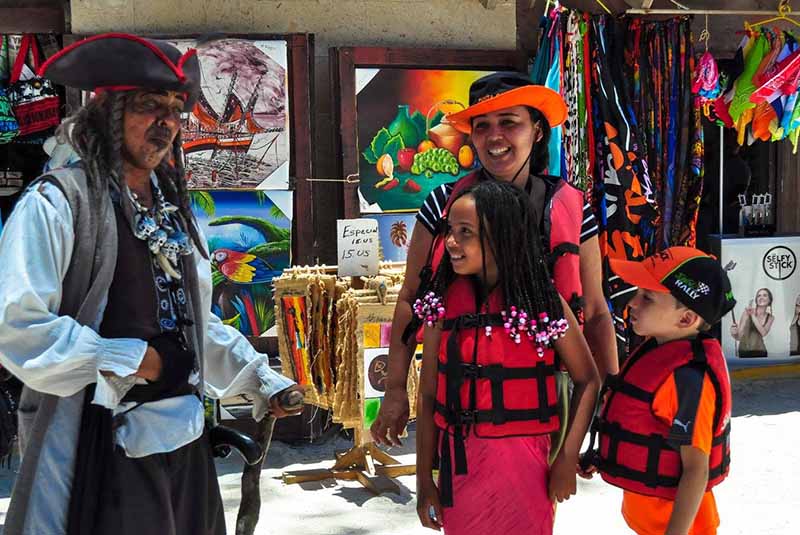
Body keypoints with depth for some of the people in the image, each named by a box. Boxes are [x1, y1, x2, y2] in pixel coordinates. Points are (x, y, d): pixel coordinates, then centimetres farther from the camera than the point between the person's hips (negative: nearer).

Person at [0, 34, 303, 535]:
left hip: (186, 436, 7)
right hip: (101, 439, -7)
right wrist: (128, 360, -16)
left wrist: (260, 376, 12)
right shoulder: (56, 203, -12)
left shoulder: (175, 209, 13)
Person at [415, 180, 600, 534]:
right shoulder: (444, 302, -3)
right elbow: (429, 395, 0)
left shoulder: (542, 302, -8)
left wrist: (568, 459, -7)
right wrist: (424, 479, -1)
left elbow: (587, 380, -1)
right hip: (459, 463, 2)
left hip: (523, 463, -2)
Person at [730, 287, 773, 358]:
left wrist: (753, 316, -16)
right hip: (744, 352, -3)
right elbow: (739, 336, -5)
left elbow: (764, 332, -12)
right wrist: (734, 333, -28)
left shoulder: (770, 317, 8)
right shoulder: (748, 311, -4)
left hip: (760, 352, 3)